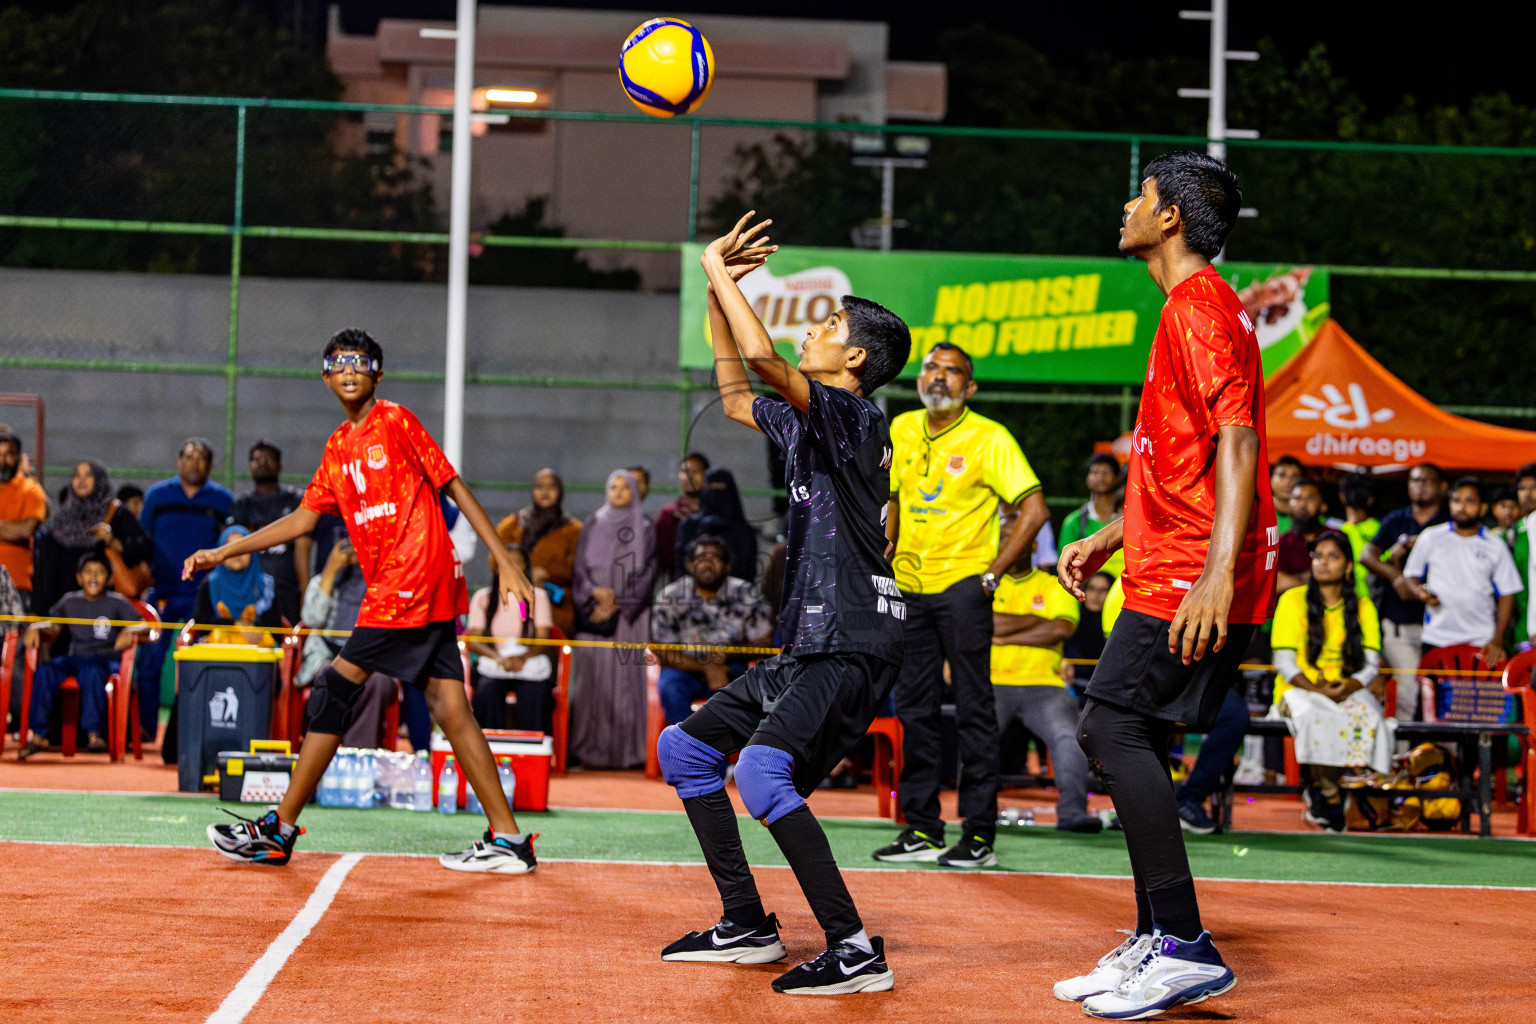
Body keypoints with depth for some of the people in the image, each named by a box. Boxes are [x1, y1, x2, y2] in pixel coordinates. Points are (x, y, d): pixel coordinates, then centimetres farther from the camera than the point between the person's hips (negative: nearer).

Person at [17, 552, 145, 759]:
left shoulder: (117, 603, 6)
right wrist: (35, 629, -3)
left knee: (91, 672, -39)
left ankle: (95, 733, -39)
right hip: (74, 657, 3)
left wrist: (130, 632, -23)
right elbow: (52, 629, 18)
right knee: (43, 671, -26)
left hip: (105, 659, -3)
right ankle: (38, 735, -24)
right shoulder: (70, 601, 16)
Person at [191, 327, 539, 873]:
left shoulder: (395, 421, -4)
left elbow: (456, 487, -5)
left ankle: (279, 830, 2)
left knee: (333, 693, -5)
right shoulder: (338, 448, 19)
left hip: (409, 585, -8)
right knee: (450, 708, 4)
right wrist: (224, 551, 21)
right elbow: (303, 519, 23)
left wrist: (506, 562, -9)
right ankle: (509, 839, 4)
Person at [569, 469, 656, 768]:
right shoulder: (593, 525, 12)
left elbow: (648, 573, 0)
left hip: (630, 614, -1)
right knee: (594, 676, -3)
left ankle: (629, 749, -6)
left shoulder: (644, 529, 7)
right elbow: (580, 565, 6)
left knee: (627, 674, -6)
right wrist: (595, 592, -12)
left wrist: (618, 604, -9)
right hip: (594, 612, 1)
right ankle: (591, 747, -2)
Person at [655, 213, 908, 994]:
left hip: (851, 646, -11)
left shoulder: (853, 415, -12)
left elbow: (763, 358, -25)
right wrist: (718, 296, 26)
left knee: (763, 771, -29)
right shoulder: (804, 422, 16)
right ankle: (747, 924, 19)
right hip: (804, 646, 11)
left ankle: (854, 950, -27)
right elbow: (736, 398, 33)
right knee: (685, 747, 17)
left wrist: (718, 269, -13)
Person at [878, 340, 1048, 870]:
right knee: (914, 709, 7)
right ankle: (921, 829, 14)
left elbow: (1035, 510, -10)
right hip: (909, 588, 6)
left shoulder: (989, 438, -8)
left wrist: (992, 573, -11)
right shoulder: (902, 430, 9)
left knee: (973, 710, -4)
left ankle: (979, 834, -1)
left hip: (962, 587, -6)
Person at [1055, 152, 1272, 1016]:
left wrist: (1216, 573, -30)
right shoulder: (1192, 307, 22)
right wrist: (1109, 541, 27)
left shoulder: (1200, 307, -11)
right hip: (1175, 571, 10)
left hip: (1191, 577, -10)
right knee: (1129, 741, 11)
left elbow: (1236, 443, -21)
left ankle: (1186, 947, -14)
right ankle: (1157, 944, 15)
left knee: (1113, 730, -14)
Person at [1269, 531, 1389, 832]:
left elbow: (1370, 664, 4)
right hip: (1300, 691, -2)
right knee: (1316, 714, -37)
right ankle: (1331, 796, -28)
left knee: (1367, 712, -32)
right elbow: (1284, 661, -4)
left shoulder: (1363, 607, 12)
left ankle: (1319, 793, -21)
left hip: (1349, 692, 2)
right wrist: (1316, 688, -20)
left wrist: (1350, 685, -18)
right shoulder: (1293, 600, 4)